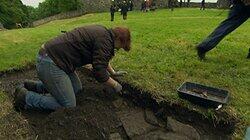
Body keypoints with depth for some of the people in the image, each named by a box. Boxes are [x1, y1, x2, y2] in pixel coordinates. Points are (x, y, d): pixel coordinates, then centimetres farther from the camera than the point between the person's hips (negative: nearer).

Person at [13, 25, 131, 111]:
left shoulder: (102, 32, 14)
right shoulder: (105, 40, -17)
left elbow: (101, 58, 30)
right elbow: (99, 74, -18)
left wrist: (113, 72, 35)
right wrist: (115, 85, -1)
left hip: (51, 56, 10)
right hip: (50, 63, -10)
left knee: (77, 88, 17)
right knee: (68, 106, -4)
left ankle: (36, 86, 21)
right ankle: (25, 97, 4)